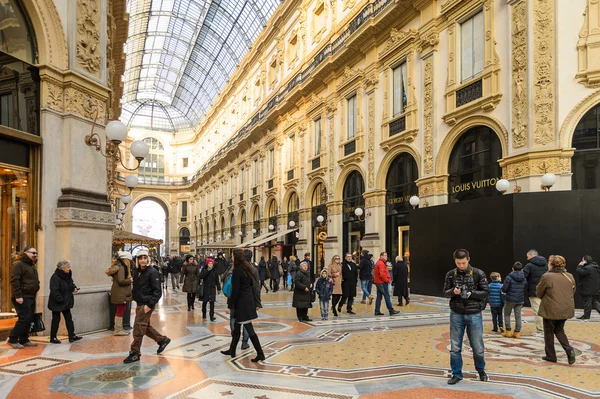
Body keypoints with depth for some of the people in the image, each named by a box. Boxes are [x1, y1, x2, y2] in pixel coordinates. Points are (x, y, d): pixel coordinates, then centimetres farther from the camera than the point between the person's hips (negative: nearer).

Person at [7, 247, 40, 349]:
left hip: (31, 297, 9)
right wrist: (18, 296, -24)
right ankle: (12, 339, 0)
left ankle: (24, 340, 16)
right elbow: (14, 281, -19)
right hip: (23, 297, -9)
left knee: (29, 319, 9)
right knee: (24, 318, -11)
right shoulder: (18, 264, -10)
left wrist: (34, 294, 17)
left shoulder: (31, 266, 20)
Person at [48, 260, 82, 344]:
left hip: (66, 302, 8)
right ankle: (53, 338, 16)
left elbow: (71, 283, 21)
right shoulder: (55, 277, -21)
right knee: (56, 320, 3)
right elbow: (54, 291, -25)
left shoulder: (68, 275, 5)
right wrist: (61, 300, -24)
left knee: (69, 319, 8)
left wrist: (74, 288, -1)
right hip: (57, 303, -8)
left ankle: (72, 336, 12)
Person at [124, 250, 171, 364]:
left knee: (139, 328, -4)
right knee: (145, 327, 16)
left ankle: (135, 353, 7)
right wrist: (135, 297, 8)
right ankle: (163, 340, 32)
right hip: (139, 304, 8)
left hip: (146, 305, -8)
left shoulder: (152, 272, -13)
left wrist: (150, 304, -21)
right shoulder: (138, 272, 10)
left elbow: (157, 291, -16)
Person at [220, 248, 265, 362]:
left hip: (241, 302, -9)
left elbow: (235, 290, -18)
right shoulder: (247, 268, 8)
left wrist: (230, 305, -11)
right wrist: (255, 303, 19)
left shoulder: (237, 271, -18)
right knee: (236, 326, 19)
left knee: (249, 328, -4)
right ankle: (232, 350, 31)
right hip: (249, 300, 9)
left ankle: (260, 354, -2)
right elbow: (252, 285, 13)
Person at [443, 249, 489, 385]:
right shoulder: (450, 274, 0)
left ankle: (481, 369, 36)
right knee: (455, 347, 5)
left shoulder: (478, 274, -6)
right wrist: (453, 291, -16)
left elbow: (486, 293, -2)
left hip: (474, 315, -1)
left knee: (478, 346, 10)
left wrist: (472, 294, -19)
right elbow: (446, 292, 6)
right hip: (456, 315, 1)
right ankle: (456, 374, 19)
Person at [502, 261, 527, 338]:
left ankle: (508, 331, 9)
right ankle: (517, 332, 10)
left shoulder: (509, 277, -13)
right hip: (520, 300, 4)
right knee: (518, 316, 10)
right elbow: (525, 290, 10)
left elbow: (504, 289, -13)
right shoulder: (524, 279, 3)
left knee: (507, 314, 11)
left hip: (510, 299, -4)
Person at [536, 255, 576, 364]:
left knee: (549, 333, 11)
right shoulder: (570, 276, 3)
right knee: (559, 331, 22)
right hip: (566, 310, 5)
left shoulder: (547, 277, -15)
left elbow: (539, 293, -5)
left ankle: (551, 356, 19)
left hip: (551, 310, -5)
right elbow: (572, 292, 13)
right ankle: (569, 350, 3)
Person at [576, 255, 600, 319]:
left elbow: (579, 272, -24)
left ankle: (586, 315, 7)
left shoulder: (588, 268, -22)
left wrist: (579, 266, -12)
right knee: (595, 302, 18)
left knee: (587, 302, 0)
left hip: (588, 289, -10)